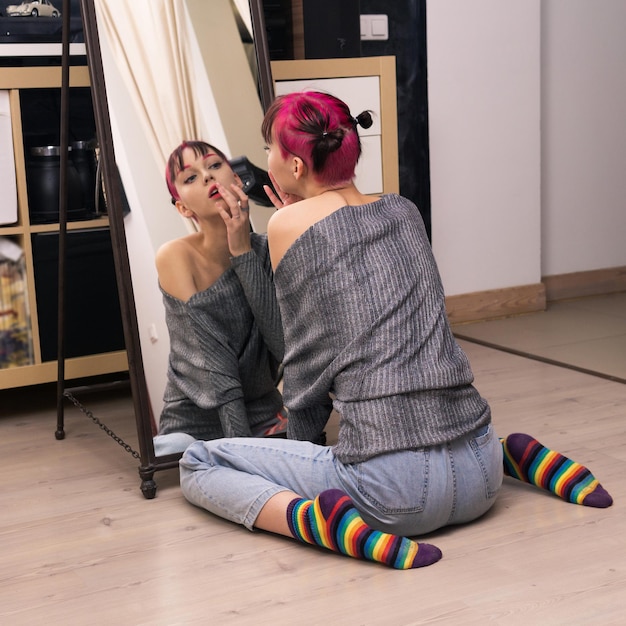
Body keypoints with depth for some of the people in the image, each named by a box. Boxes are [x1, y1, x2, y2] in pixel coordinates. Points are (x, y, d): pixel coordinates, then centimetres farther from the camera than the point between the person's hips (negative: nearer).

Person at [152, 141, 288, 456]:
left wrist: (244, 253, -19)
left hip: (265, 418, 3)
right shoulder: (175, 256, -12)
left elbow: (287, 346, -18)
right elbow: (215, 371, -19)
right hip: (195, 426, -3)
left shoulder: (266, 250, -4)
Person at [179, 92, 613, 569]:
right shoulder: (405, 210, 12)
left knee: (197, 463, 6)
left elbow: (306, 356, 5)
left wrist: (300, 438, 20)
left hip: (397, 492, -6)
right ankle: (517, 458, 16)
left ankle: (334, 524, -13)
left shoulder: (288, 225, -3)